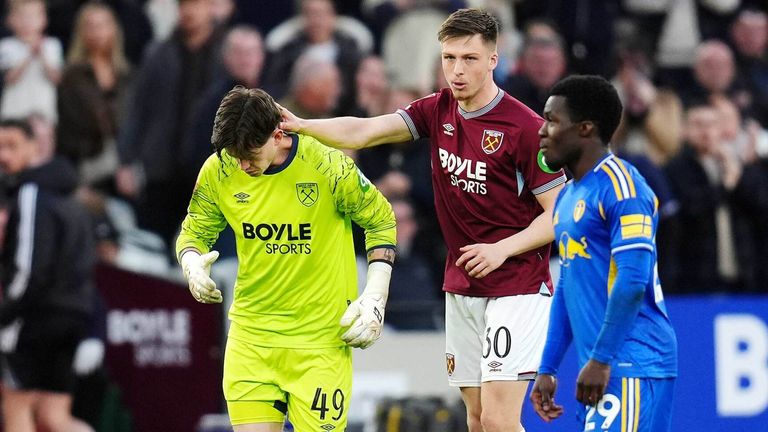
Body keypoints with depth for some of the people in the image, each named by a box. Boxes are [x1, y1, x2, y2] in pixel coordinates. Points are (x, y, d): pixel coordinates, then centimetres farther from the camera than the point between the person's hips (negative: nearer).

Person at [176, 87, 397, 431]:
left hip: (321, 335, -3)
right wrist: (192, 264, -13)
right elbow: (194, 232, 10)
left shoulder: (326, 165, -14)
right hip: (250, 334, 3)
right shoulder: (218, 170, -5)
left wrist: (374, 298, -6)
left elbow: (379, 220, 0)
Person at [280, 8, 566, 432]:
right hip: (461, 288, 6)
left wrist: (502, 249, -21)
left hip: (517, 288, -6)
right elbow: (365, 132, -7)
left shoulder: (525, 127, -14)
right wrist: (302, 125, -23)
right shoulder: (438, 111, 4)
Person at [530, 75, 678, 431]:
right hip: (602, 366, 9)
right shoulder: (567, 197, 18)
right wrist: (547, 369, 21)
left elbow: (633, 280, -19)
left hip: (631, 366, -9)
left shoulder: (619, 184, -10)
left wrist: (601, 360, -22)